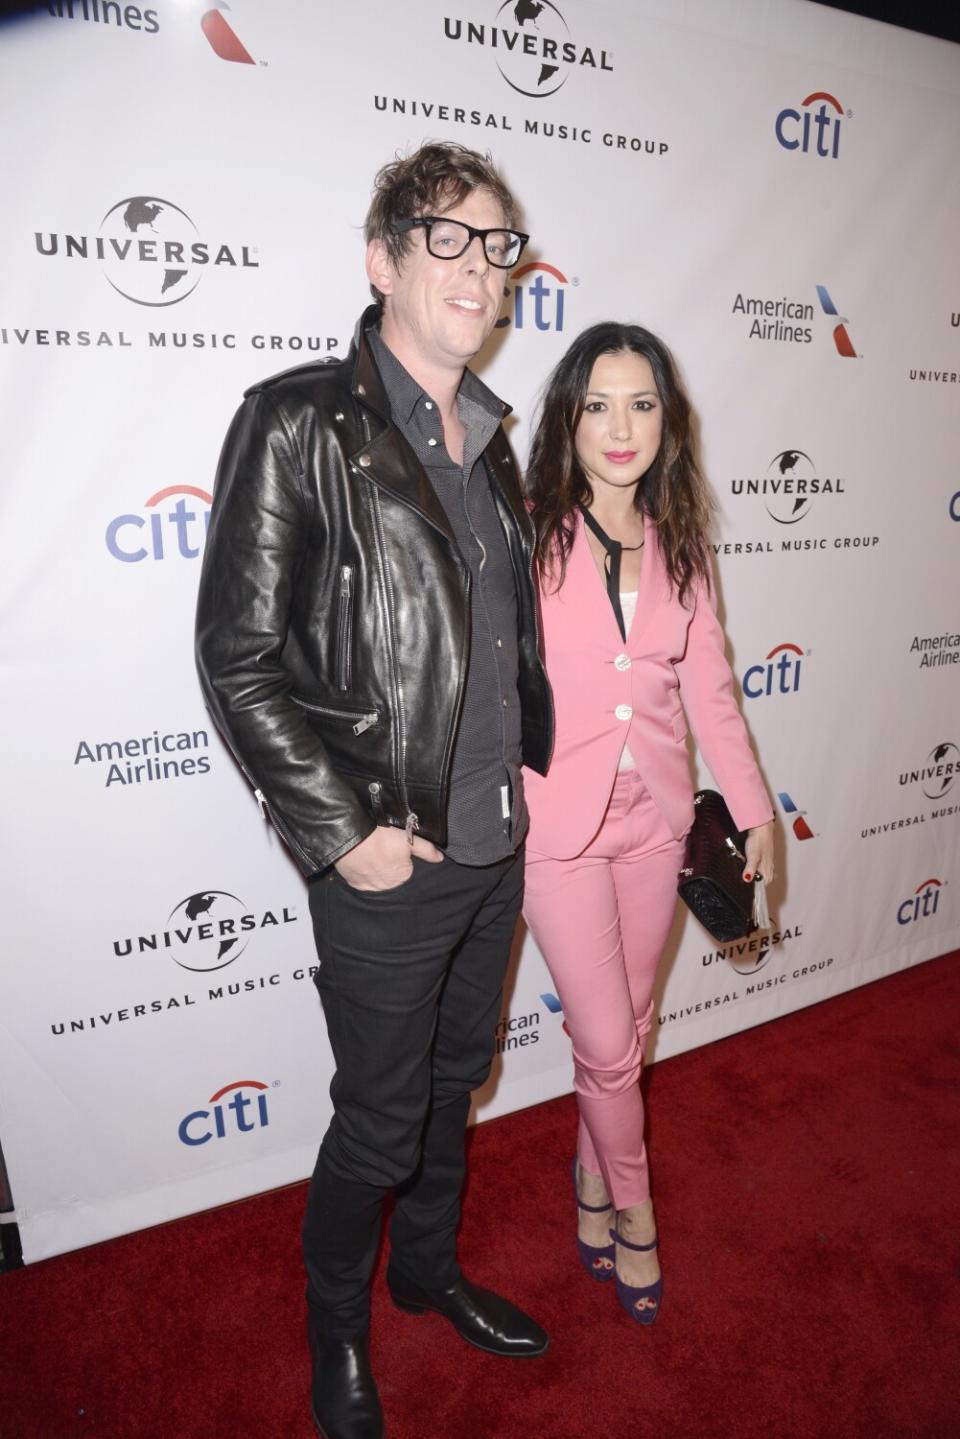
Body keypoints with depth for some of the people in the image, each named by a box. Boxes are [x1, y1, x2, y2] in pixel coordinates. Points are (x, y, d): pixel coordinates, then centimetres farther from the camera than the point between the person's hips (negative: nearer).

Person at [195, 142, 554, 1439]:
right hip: (387, 863, -6)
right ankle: (337, 1332, 43)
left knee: (456, 1083, 24)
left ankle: (430, 1269, 51)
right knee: (380, 1121, 12)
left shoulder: (487, 441, 9)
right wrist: (344, 830, -16)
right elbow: (238, 661, -15)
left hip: (498, 846, 7)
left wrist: (528, 774, 9)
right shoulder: (299, 424, -12)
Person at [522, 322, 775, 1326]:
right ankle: (632, 1207, 34)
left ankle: (594, 1174, 45)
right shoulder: (529, 536, -11)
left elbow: (707, 687, 7)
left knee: (627, 1027, 18)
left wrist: (755, 812, 9)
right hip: (557, 821, -4)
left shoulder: (678, 545, 3)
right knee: (607, 1040, 5)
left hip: (654, 818, 5)